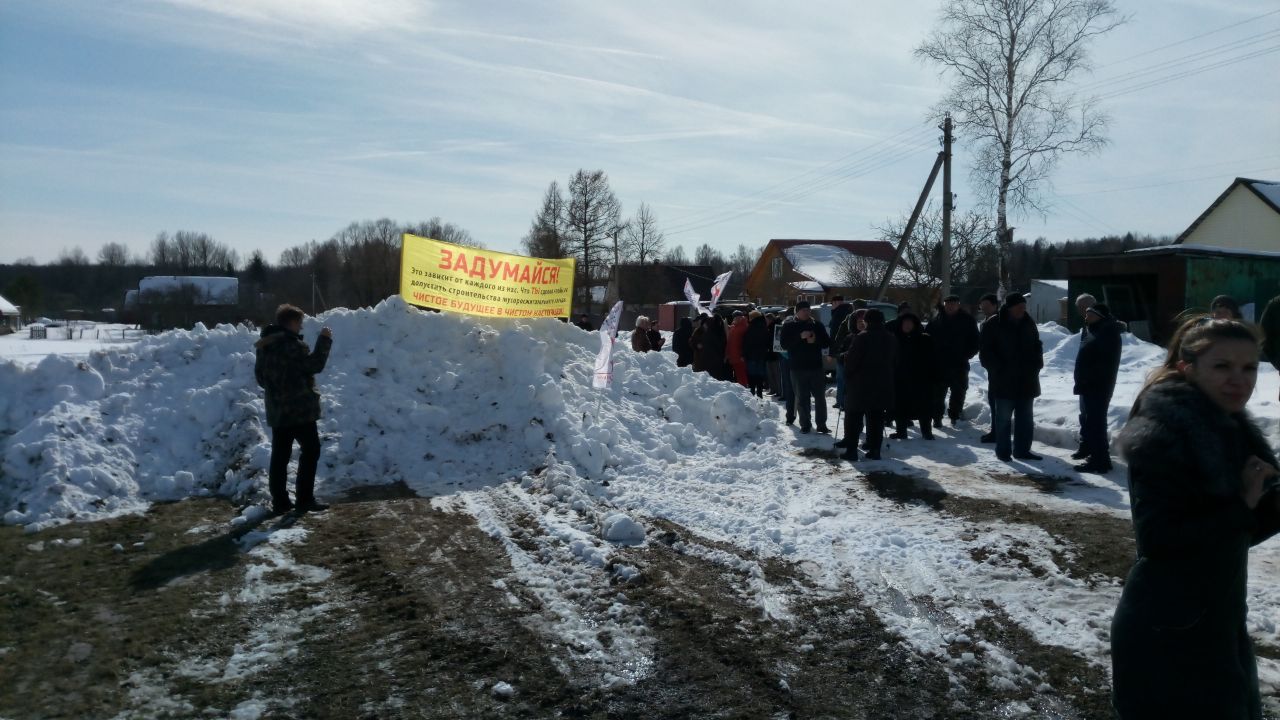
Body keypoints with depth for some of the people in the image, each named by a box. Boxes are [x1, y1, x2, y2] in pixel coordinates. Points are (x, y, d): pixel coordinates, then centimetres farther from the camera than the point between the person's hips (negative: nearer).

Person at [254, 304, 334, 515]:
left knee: (280, 454, 8)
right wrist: (324, 340, -11)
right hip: (300, 407, -8)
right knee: (311, 450, 2)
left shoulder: (265, 345, 12)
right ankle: (305, 499, 0)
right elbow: (314, 365, -18)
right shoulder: (292, 344, -16)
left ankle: (279, 501, 10)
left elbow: (260, 376, 18)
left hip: (276, 409, 8)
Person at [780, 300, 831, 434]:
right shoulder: (789, 327, 3)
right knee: (802, 398, 2)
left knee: (820, 397, 3)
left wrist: (815, 340, -12)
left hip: (816, 366, 2)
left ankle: (821, 424, 10)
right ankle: (805, 424, 10)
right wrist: (800, 337, -19)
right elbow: (785, 344, -8)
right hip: (798, 368, -2)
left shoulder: (817, 325, 9)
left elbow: (827, 342, 8)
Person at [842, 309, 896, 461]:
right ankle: (874, 450, 11)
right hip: (883, 385, 5)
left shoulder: (862, 338, -15)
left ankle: (851, 450, 2)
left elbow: (851, 360, -13)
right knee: (876, 418, 11)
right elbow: (894, 361, 15)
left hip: (861, 385, -5)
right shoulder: (891, 339, 7)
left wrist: (848, 374, 3)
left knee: (854, 417, 3)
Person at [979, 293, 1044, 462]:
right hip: (1004, 381, -5)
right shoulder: (993, 325, -8)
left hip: (1026, 380, 6)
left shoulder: (1028, 323, 9)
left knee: (1025, 418, 11)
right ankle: (1003, 451, 10)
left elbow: (1037, 347, 19)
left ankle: (1022, 450, 20)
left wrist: (1036, 365, 5)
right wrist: (998, 370, -15)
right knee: (1004, 417, 1)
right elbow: (986, 352, -8)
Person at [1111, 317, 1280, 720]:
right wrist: (1241, 505, -23)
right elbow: (1157, 537, -26)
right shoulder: (1162, 437, -20)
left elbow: (1235, 532, 12)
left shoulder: (1231, 432, 7)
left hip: (1220, 624, 9)